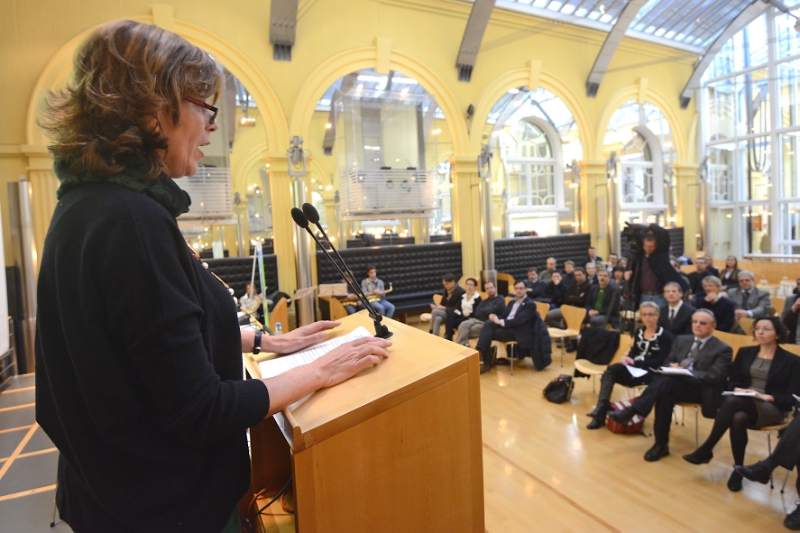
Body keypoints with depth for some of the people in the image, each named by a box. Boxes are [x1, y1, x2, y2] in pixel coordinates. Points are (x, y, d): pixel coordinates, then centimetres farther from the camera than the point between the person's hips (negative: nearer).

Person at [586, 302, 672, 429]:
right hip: (635, 367, 6)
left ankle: (602, 409, -21)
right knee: (610, 371, -26)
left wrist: (634, 362, -19)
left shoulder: (665, 336, -7)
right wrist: (627, 358, -10)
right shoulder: (639, 332, 11)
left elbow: (660, 362, -13)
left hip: (651, 372, -6)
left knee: (611, 371, -29)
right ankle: (601, 409, -30)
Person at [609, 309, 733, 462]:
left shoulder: (723, 349, 2)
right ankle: (661, 444, -24)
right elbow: (667, 362, 17)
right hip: (674, 384, 5)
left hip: (699, 389, -4)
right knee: (665, 396, -32)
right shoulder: (681, 340, 17)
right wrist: (673, 367, -8)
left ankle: (632, 411, -37)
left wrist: (686, 371, -19)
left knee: (666, 380, -35)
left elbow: (715, 377, -10)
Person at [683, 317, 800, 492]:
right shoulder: (745, 352, 14)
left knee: (732, 401, -37)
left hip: (772, 409, -3)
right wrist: (737, 389, -9)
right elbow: (732, 381, 14)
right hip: (742, 402, 3)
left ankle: (706, 450, -24)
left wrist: (768, 397, -17)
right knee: (739, 418, -37)